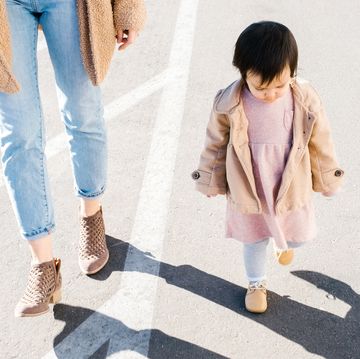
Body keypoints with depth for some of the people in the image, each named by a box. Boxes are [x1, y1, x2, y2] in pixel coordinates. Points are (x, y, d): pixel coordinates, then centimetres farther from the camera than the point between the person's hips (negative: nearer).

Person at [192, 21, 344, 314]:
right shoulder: (228, 104, -24)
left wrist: (328, 179, 5)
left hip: (292, 188, 1)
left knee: (299, 236, 21)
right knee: (255, 241, 21)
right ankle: (256, 283, 50)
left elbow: (320, 143, -6)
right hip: (247, 191, -1)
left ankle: (285, 243, 59)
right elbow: (215, 145, -8)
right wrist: (210, 181, 3)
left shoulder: (305, 100, -21)